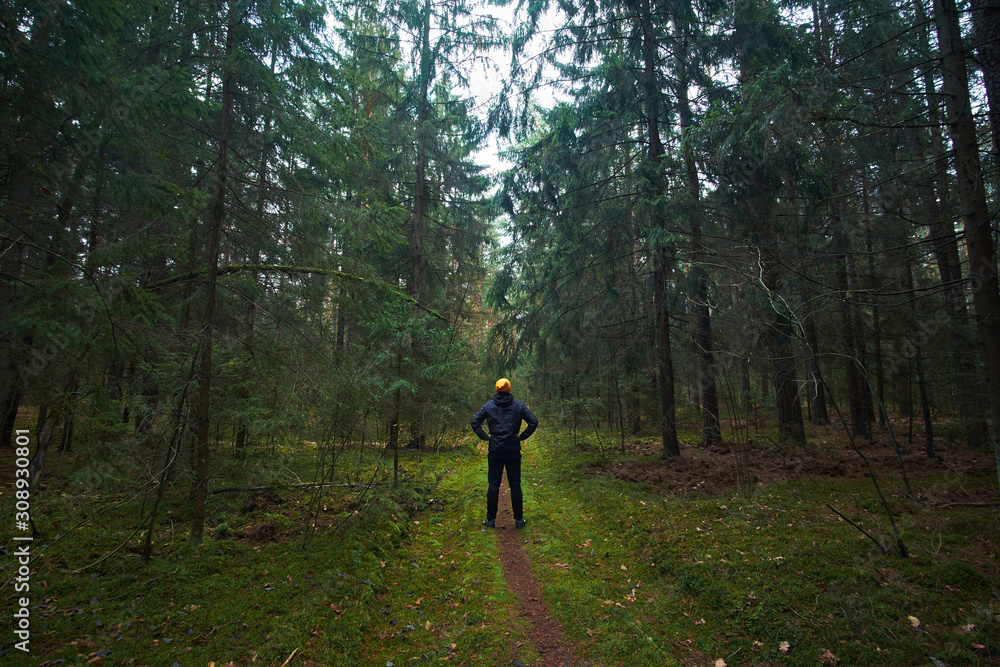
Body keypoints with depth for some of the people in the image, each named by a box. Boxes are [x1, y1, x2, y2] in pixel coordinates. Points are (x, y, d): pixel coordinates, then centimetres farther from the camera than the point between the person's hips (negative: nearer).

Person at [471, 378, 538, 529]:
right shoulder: (519, 406, -2)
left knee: (493, 485, 7)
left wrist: (485, 437, 1)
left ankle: (491, 519, 13)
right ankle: (519, 520, 14)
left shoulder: (488, 406, -1)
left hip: (495, 451, 0)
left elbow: (474, 422, -6)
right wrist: (522, 436, -1)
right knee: (515, 485, 8)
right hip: (513, 451, 0)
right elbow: (534, 421, -7)